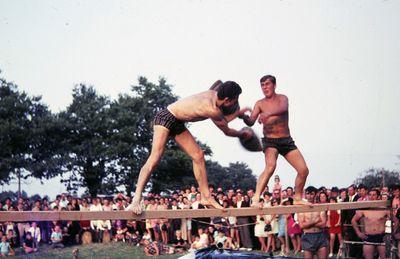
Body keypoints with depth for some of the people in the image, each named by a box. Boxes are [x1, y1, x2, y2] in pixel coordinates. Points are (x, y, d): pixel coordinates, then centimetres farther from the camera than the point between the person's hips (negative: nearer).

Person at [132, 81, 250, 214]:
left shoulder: (214, 95, -2)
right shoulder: (212, 110, -28)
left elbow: (222, 119, 19)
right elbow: (227, 131, -9)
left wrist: (239, 113, 25)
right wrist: (243, 134, 7)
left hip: (177, 123, 10)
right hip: (165, 118, -10)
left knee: (198, 156, 4)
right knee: (155, 158, -21)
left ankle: (206, 197, 8)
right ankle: (137, 199, -26)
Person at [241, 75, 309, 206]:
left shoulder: (282, 98, 1)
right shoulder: (260, 104, 2)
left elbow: (283, 109, -24)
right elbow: (251, 122, -8)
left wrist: (268, 113, -44)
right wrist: (243, 116, -32)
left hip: (286, 140, 3)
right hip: (270, 141, -3)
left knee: (304, 170, -2)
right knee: (270, 166, -31)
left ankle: (298, 198, 20)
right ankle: (256, 199, -39)